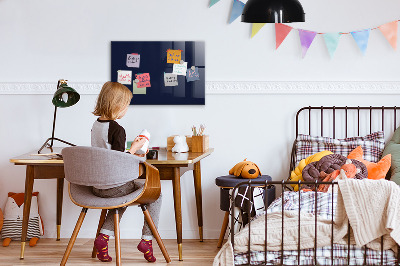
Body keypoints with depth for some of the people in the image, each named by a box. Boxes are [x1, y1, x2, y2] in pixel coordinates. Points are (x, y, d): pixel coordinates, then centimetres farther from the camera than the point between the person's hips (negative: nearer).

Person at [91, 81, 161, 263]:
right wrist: (134, 148, -8)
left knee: (123, 195, 35)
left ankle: (104, 236, 18)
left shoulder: (95, 125, 6)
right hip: (114, 186, -8)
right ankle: (146, 239, 9)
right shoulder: (117, 130, -20)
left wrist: (130, 153, 19)